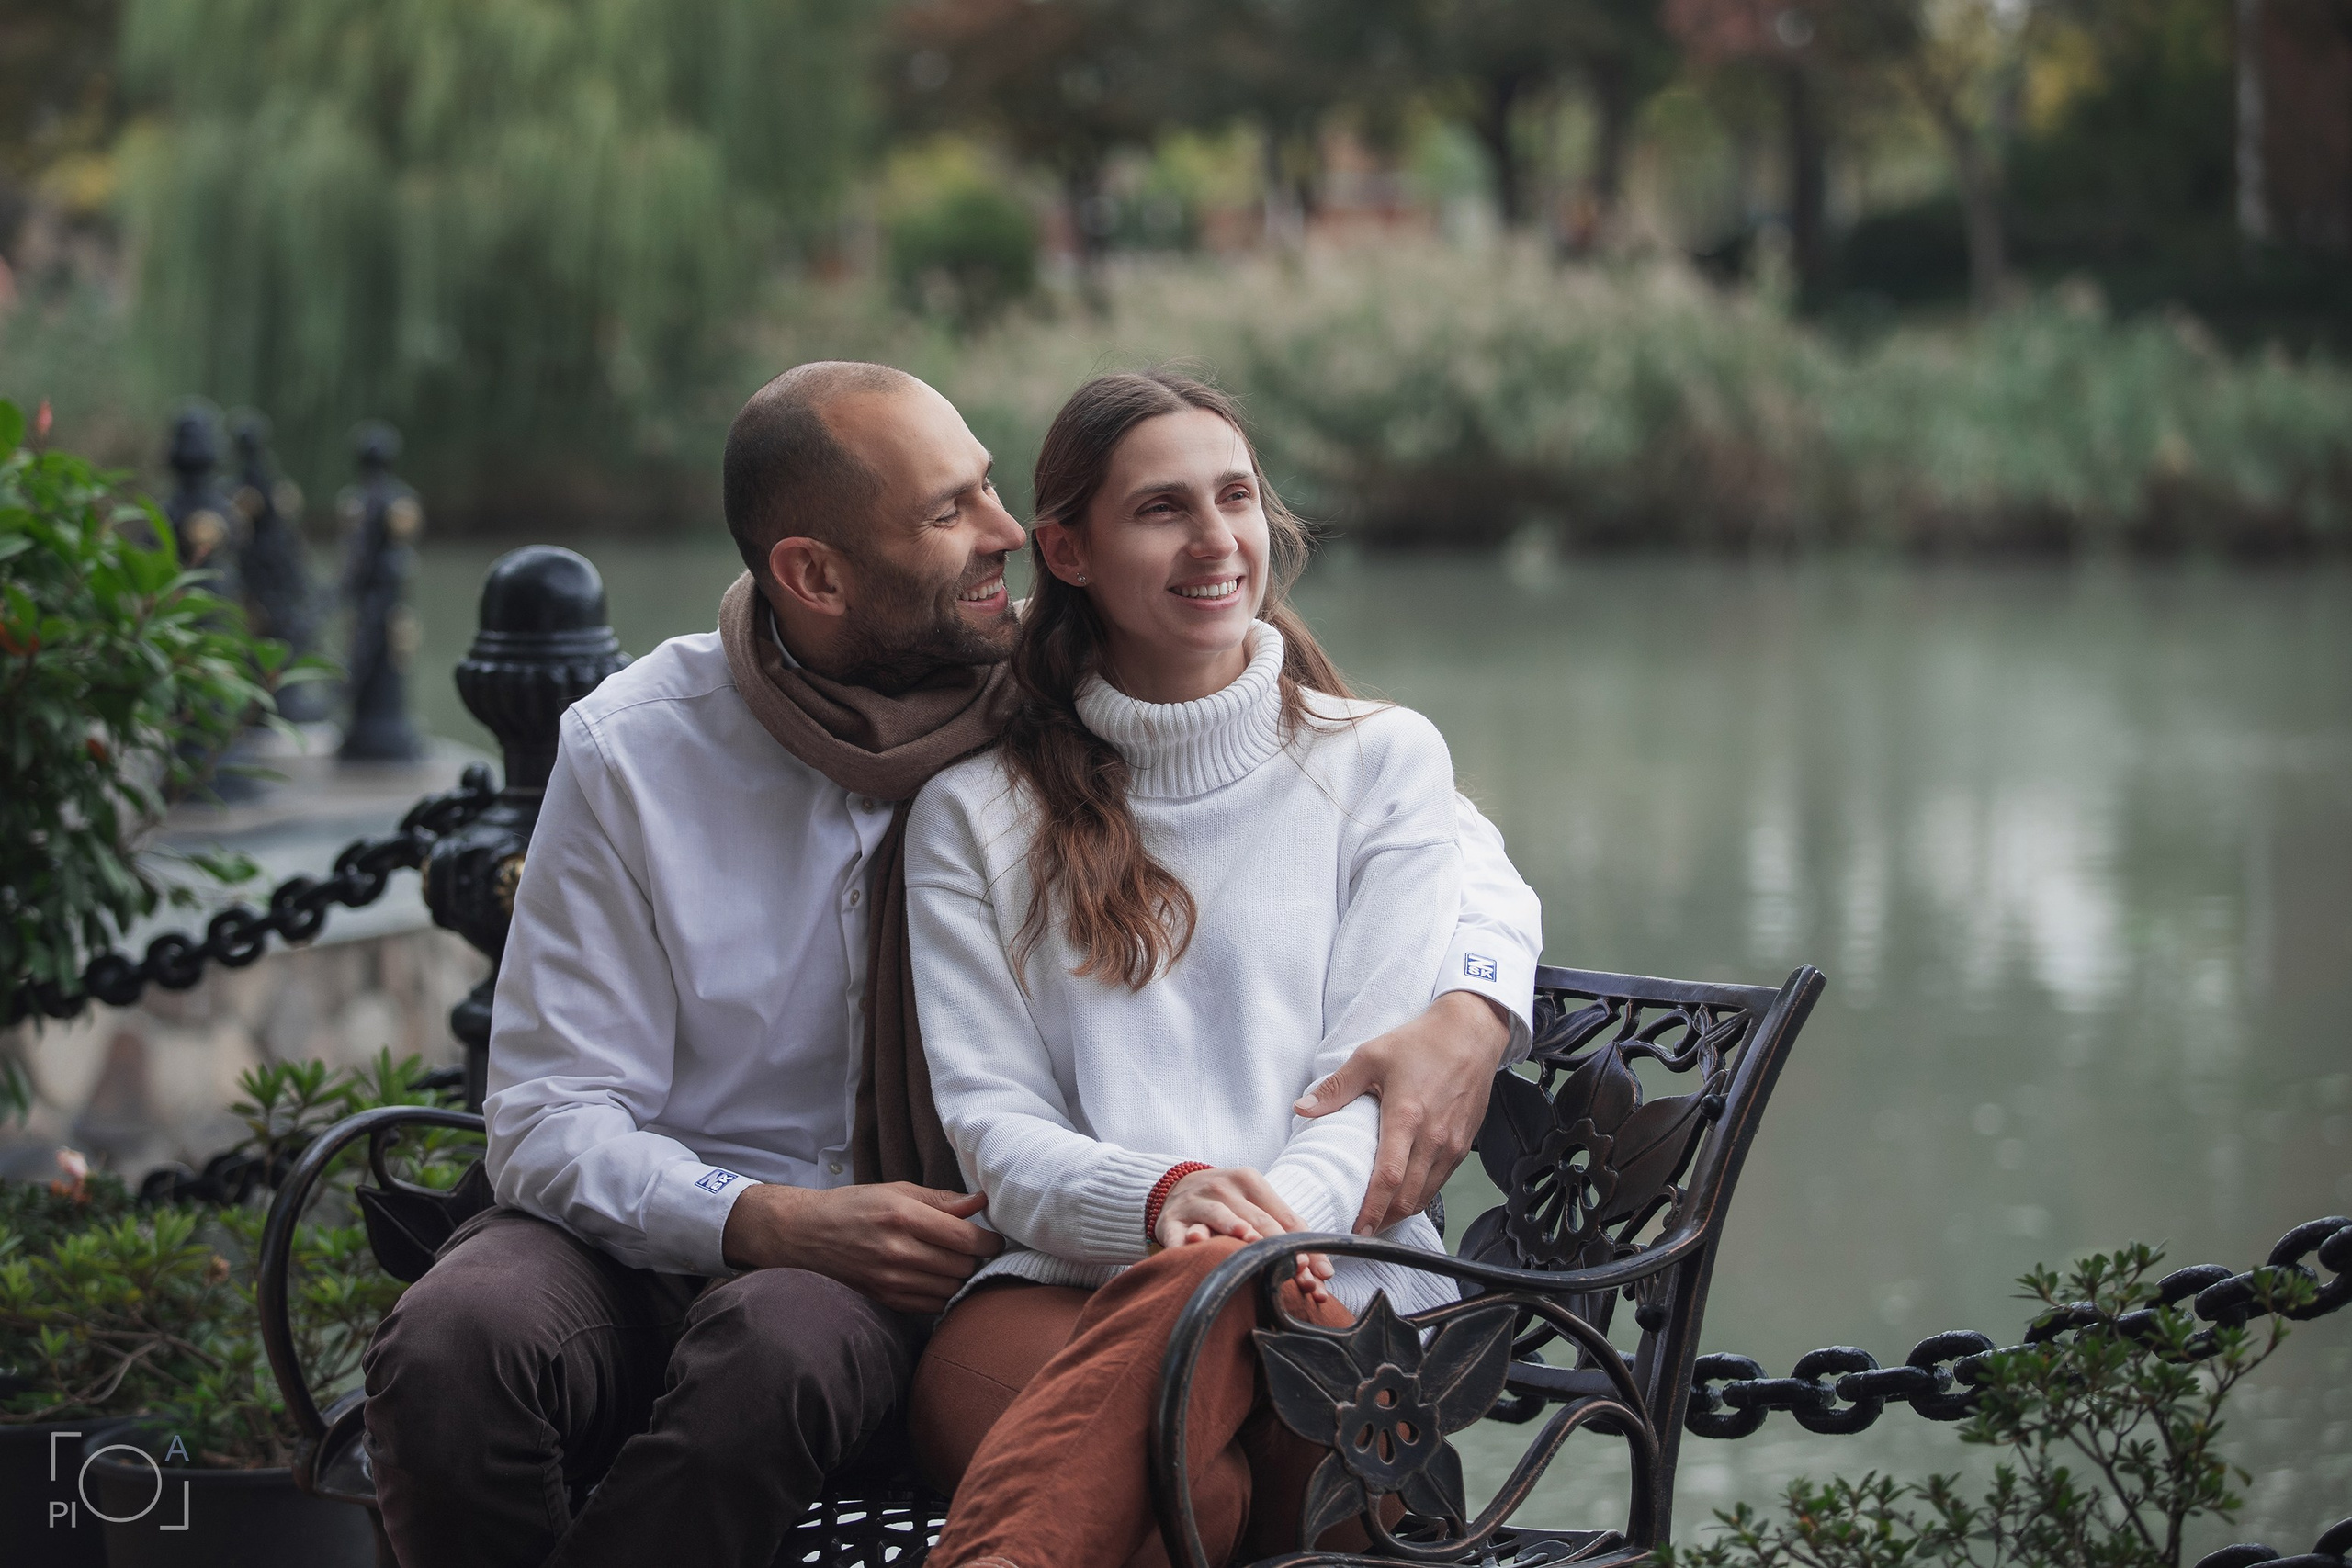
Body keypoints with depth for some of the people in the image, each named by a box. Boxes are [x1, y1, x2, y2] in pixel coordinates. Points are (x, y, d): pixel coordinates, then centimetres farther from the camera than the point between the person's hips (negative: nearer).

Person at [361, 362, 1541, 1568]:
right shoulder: (630, 753, -5)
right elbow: (551, 1119, -6)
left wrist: (1470, 1012, -20)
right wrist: (767, 1221, -24)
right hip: (658, 1227, 0)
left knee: (778, 1345, -36)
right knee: (454, 1338, -33)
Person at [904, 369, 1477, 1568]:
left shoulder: (1384, 761, 17)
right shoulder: (974, 811, 17)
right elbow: (991, 1121, 6)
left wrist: (1279, 1207, -18)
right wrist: (1158, 1196, -18)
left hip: (1329, 1283, 0)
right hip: (1057, 1287, 1)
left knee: (1209, 1286, -43)